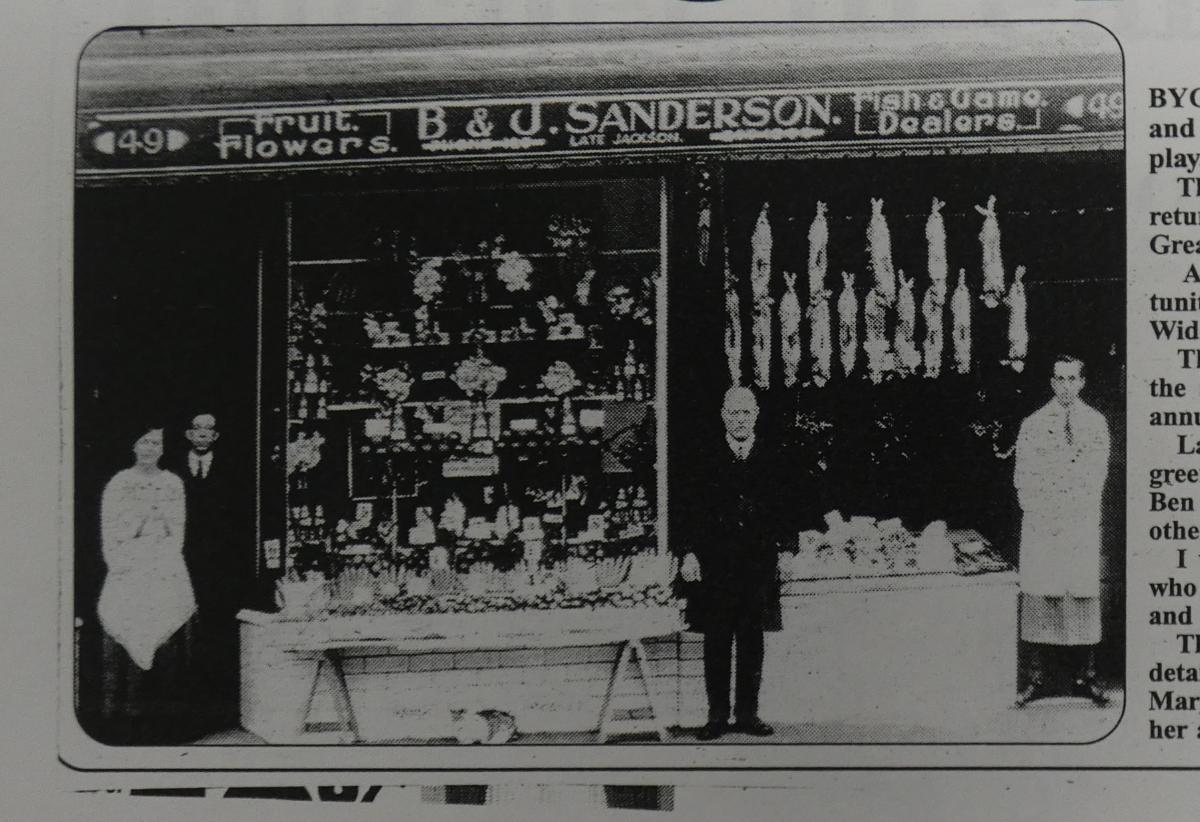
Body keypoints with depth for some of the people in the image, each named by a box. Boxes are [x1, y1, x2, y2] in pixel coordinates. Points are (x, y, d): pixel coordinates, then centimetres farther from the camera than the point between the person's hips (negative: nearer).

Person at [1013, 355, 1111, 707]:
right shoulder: (1032, 425, 8)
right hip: (1040, 523, 0)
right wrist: (1042, 514, -7)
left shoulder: (1096, 423, 9)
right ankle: (1040, 678, -2)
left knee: (1083, 596, -1)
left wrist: (1071, 514, -6)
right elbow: (1022, 477, 4)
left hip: (1082, 523, 1)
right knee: (1039, 597, -5)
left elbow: (1096, 474, 4)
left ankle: (1084, 678, 4)